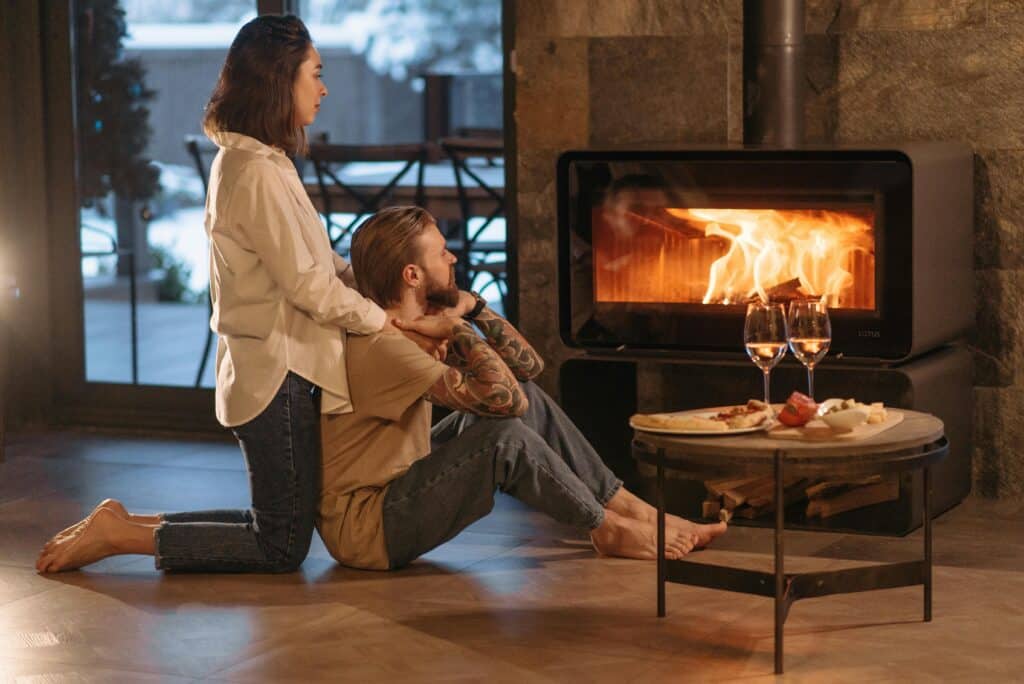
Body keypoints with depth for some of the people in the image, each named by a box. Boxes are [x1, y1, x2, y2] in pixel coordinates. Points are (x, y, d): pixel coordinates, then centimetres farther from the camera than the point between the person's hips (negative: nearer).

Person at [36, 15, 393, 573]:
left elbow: (323, 263, 17)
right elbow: (308, 286, -19)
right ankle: (118, 535, 1)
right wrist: (389, 322, -7)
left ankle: (123, 523, 17)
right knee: (282, 547, 0)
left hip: (270, 369, 10)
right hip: (278, 372, -10)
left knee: (279, 525, 18)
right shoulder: (258, 173, -19)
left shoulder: (248, 160, 13)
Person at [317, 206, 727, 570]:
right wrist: (458, 329, -17)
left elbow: (528, 365, 8)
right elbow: (504, 398, -30)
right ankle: (609, 528, -4)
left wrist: (472, 308, -4)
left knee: (530, 400, 6)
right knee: (507, 439, -26)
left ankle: (631, 508, 6)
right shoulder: (381, 346, -24)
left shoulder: (419, 328, 7)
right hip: (365, 526, -10)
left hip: (399, 490, 10)